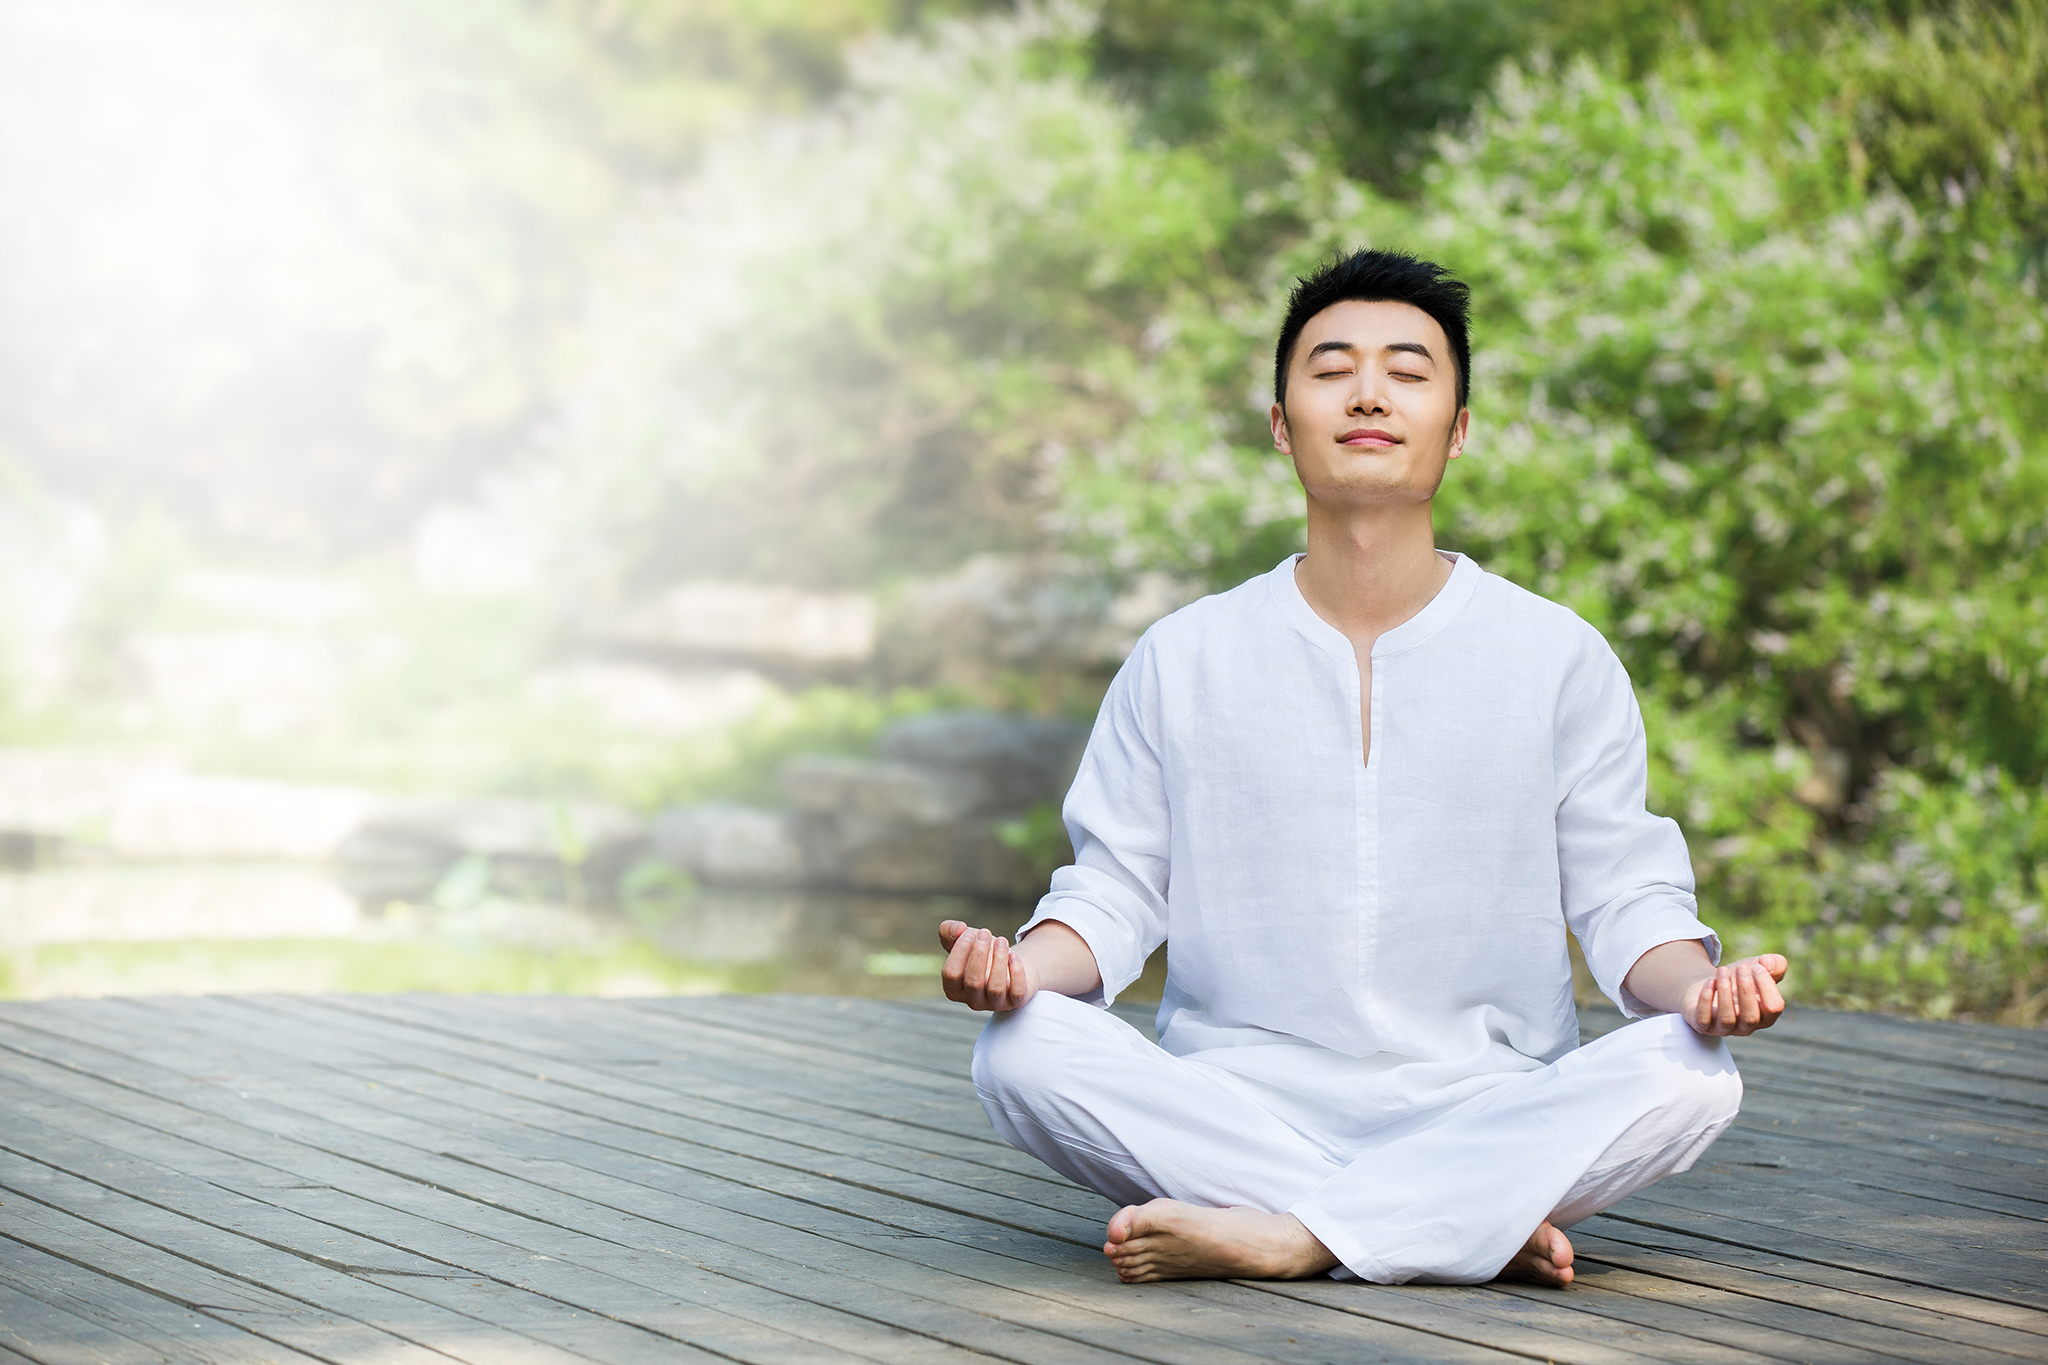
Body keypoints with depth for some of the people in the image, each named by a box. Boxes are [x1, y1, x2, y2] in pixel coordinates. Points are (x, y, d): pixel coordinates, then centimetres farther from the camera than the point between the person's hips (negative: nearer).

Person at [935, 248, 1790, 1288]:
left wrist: (1697, 985, -18)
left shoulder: (1561, 661, 6)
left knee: (1687, 1078, -29)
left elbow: (1626, 898, 5)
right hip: (1233, 1110, 1)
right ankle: (1477, 1224, -28)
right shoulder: (1182, 661, 8)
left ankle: (1284, 1235, -30)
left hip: (1484, 1112, 0)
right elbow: (1115, 889, 8)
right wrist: (1023, 963, -15)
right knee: (1023, 1053, -28)